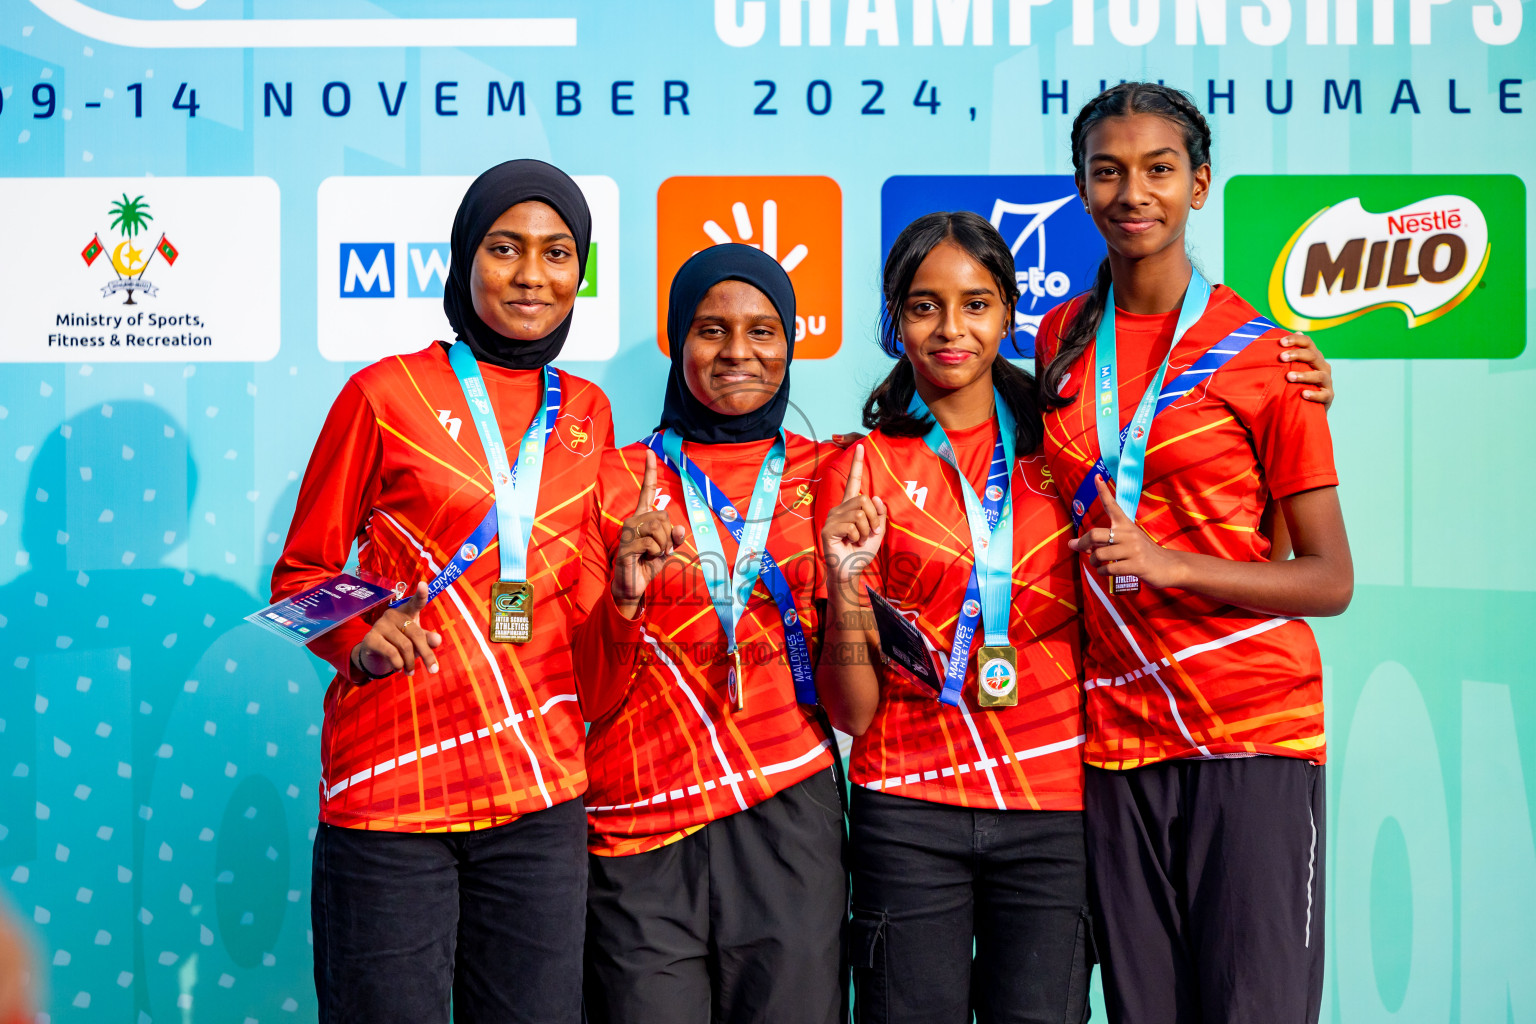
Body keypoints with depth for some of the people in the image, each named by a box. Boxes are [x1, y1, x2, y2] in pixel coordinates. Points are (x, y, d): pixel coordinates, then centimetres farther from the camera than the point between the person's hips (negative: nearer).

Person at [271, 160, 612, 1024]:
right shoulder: (387, 393, 0)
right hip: (394, 784, -3)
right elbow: (302, 571, 6)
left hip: (543, 791, 4)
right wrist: (359, 638, -13)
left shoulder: (588, 414, 13)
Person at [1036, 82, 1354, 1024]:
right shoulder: (1060, 339, 8)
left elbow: (1331, 581, -5)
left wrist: (1170, 563, -17)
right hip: (1113, 734, 4)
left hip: (1255, 733, -3)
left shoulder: (1262, 353, -4)